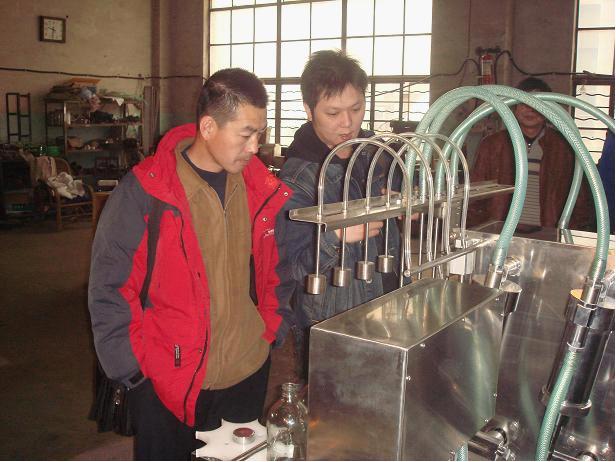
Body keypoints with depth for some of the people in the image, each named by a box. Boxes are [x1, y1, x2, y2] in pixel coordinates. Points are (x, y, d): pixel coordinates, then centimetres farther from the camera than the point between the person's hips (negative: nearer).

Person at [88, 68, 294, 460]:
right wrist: (134, 368, -11)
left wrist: (272, 329, 6)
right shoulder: (144, 192, -14)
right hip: (167, 386, -4)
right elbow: (109, 289, -10)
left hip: (249, 376, 4)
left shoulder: (262, 189, -1)